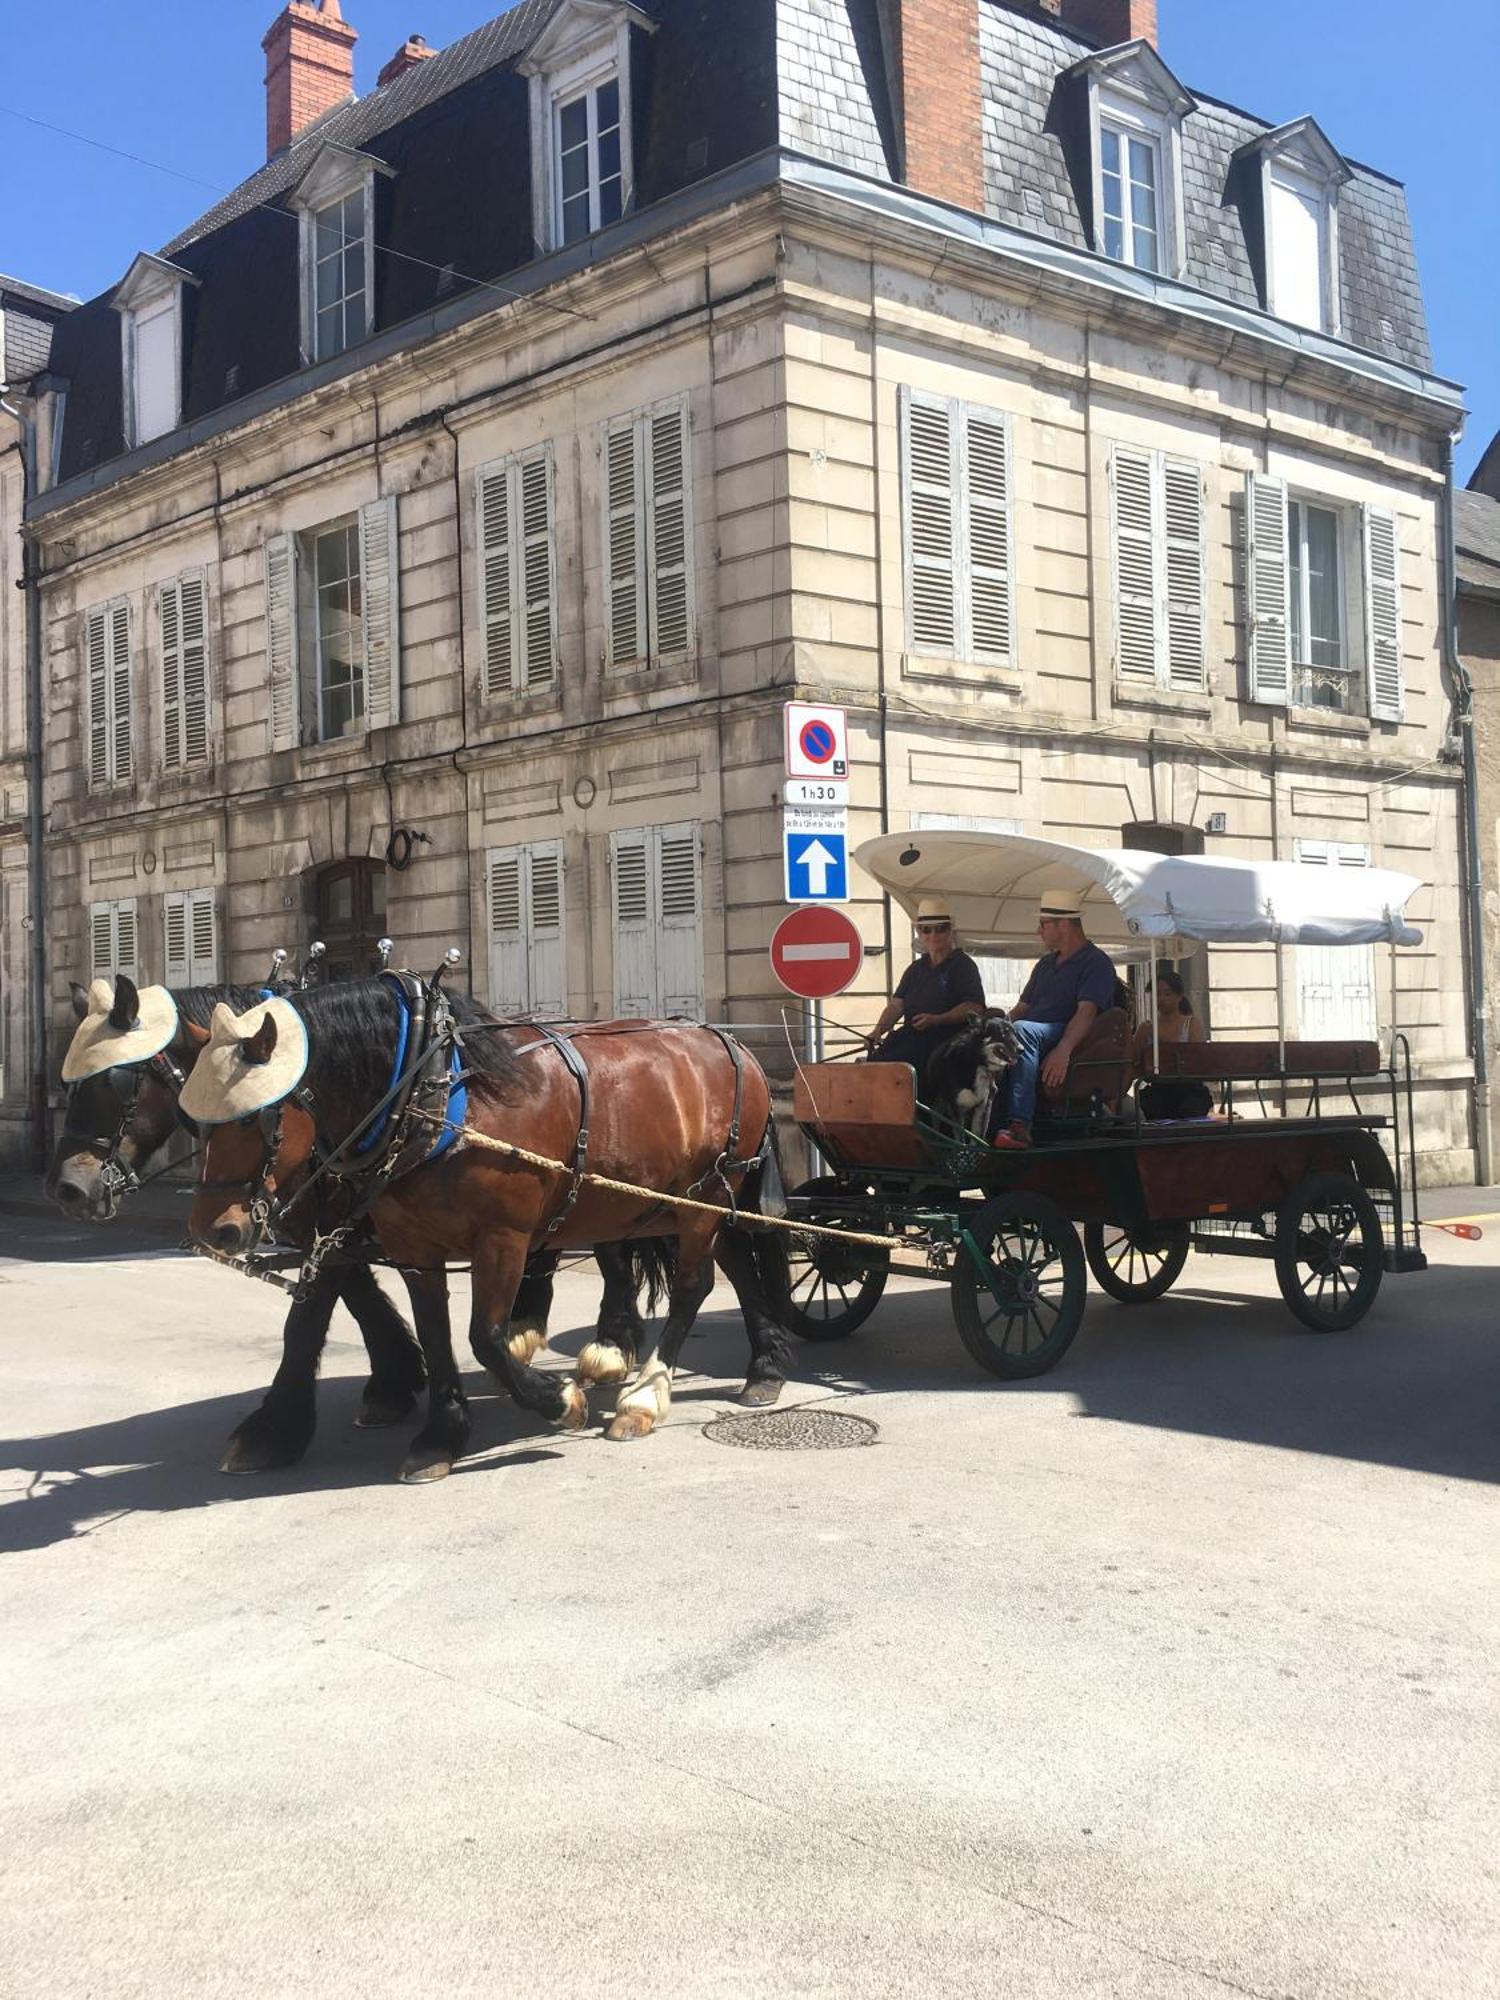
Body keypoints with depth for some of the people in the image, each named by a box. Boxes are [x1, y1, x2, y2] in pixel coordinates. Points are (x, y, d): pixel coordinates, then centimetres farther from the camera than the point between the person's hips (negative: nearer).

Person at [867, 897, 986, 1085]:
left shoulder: (962, 965, 4)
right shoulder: (916, 969, 24)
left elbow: (975, 1007, -9)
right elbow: (896, 1004, 13)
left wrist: (937, 1020, -20)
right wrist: (879, 1030, -7)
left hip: (948, 1039, -6)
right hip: (913, 1036, 6)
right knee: (877, 1057, -23)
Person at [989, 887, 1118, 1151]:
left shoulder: (1096, 962, 1)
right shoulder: (1045, 964, 29)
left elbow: (1087, 1012, -15)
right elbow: (1022, 1008, 26)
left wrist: (1063, 1050, -32)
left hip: (1072, 1040, -7)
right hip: (1036, 1038, 7)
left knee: (1022, 1030, -38)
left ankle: (1020, 1124, -47)